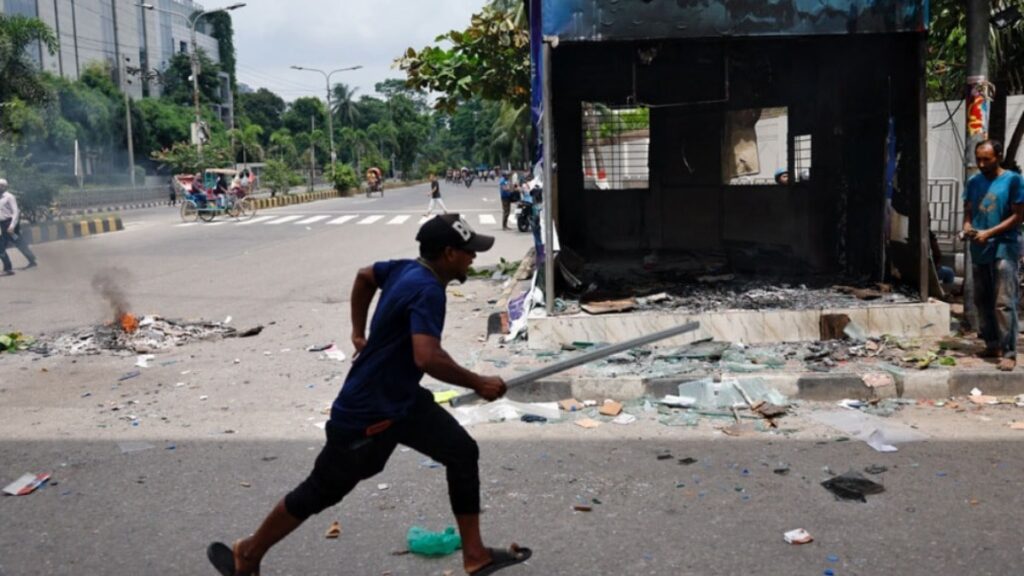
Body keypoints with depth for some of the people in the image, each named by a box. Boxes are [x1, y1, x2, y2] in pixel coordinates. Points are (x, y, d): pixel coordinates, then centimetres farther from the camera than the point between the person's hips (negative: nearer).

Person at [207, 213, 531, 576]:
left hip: (402, 400, 9)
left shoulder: (408, 269, 1)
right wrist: (478, 384, -26)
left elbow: (365, 276, 20)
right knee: (321, 492, 6)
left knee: (462, 452, 6)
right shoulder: (427, 289, -27)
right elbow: (427, 358, -40)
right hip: (366, 413, -9)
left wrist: (359, 333, 23)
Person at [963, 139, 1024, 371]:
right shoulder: (973, 182, 10)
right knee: (982, 300, 10)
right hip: (979, 250, 6)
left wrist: (989, 233, -16)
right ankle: (992, 345, 22)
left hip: (1003, 248, -6)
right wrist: (967, 226, -7)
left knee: (1004, 302, -9)